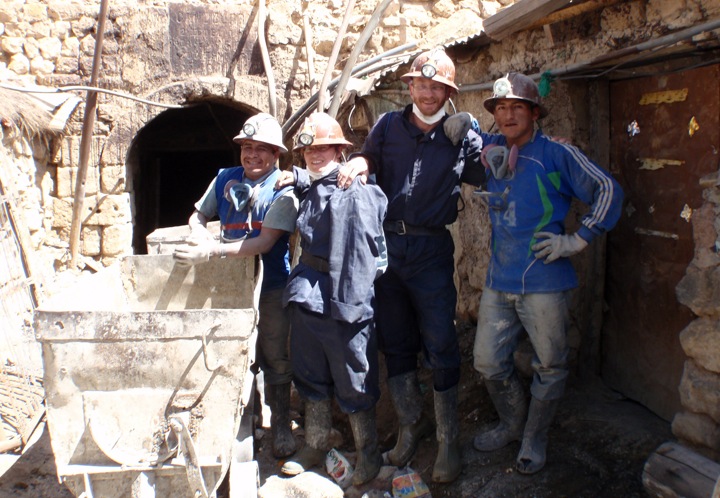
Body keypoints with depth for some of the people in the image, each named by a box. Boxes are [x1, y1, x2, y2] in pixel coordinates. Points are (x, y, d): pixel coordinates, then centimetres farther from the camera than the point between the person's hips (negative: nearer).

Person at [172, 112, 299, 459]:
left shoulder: (283, 190, -10)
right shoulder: (226, 179, 4)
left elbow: (265, 242, -20)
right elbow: (198, 215, 16)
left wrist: (211, 251, -27)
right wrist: (200, 236, -9)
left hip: (271, 286, -4)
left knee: (274, 358, 5)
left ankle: (281, 426, 21)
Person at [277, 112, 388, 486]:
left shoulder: (359, 193, -12)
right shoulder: (308, 191, 11)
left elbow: (363, 252, -17)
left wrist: (350, 299, -20)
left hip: (345, 300, -7)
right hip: (307, 299, 7)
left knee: (354, 383, 4)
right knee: (311, 376, 17)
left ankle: (367, 452, 22)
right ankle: (315, 445, 33)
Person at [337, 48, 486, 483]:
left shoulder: (463, 137, 1)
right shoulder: (388, 127, 5)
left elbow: (491, 176, 8)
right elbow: (367, 159, 19)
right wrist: (359, 163, -3)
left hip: (432, 250, -2)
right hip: (386, 245, 3)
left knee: (440, 345, -3)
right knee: (395, 341, 12)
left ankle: (449, 440, 13)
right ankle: (412, 423, 31)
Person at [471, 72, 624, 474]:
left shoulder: (557, 155, -6)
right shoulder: (493, 155, 8)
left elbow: (609, 191, -5)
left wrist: (578, 240, -10)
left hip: (543, 282, -5)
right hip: (499, 281, 5)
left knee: (550, 367, 8)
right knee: (488, 362, 11)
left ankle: (535, 439, 29)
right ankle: (512, 425, 35)